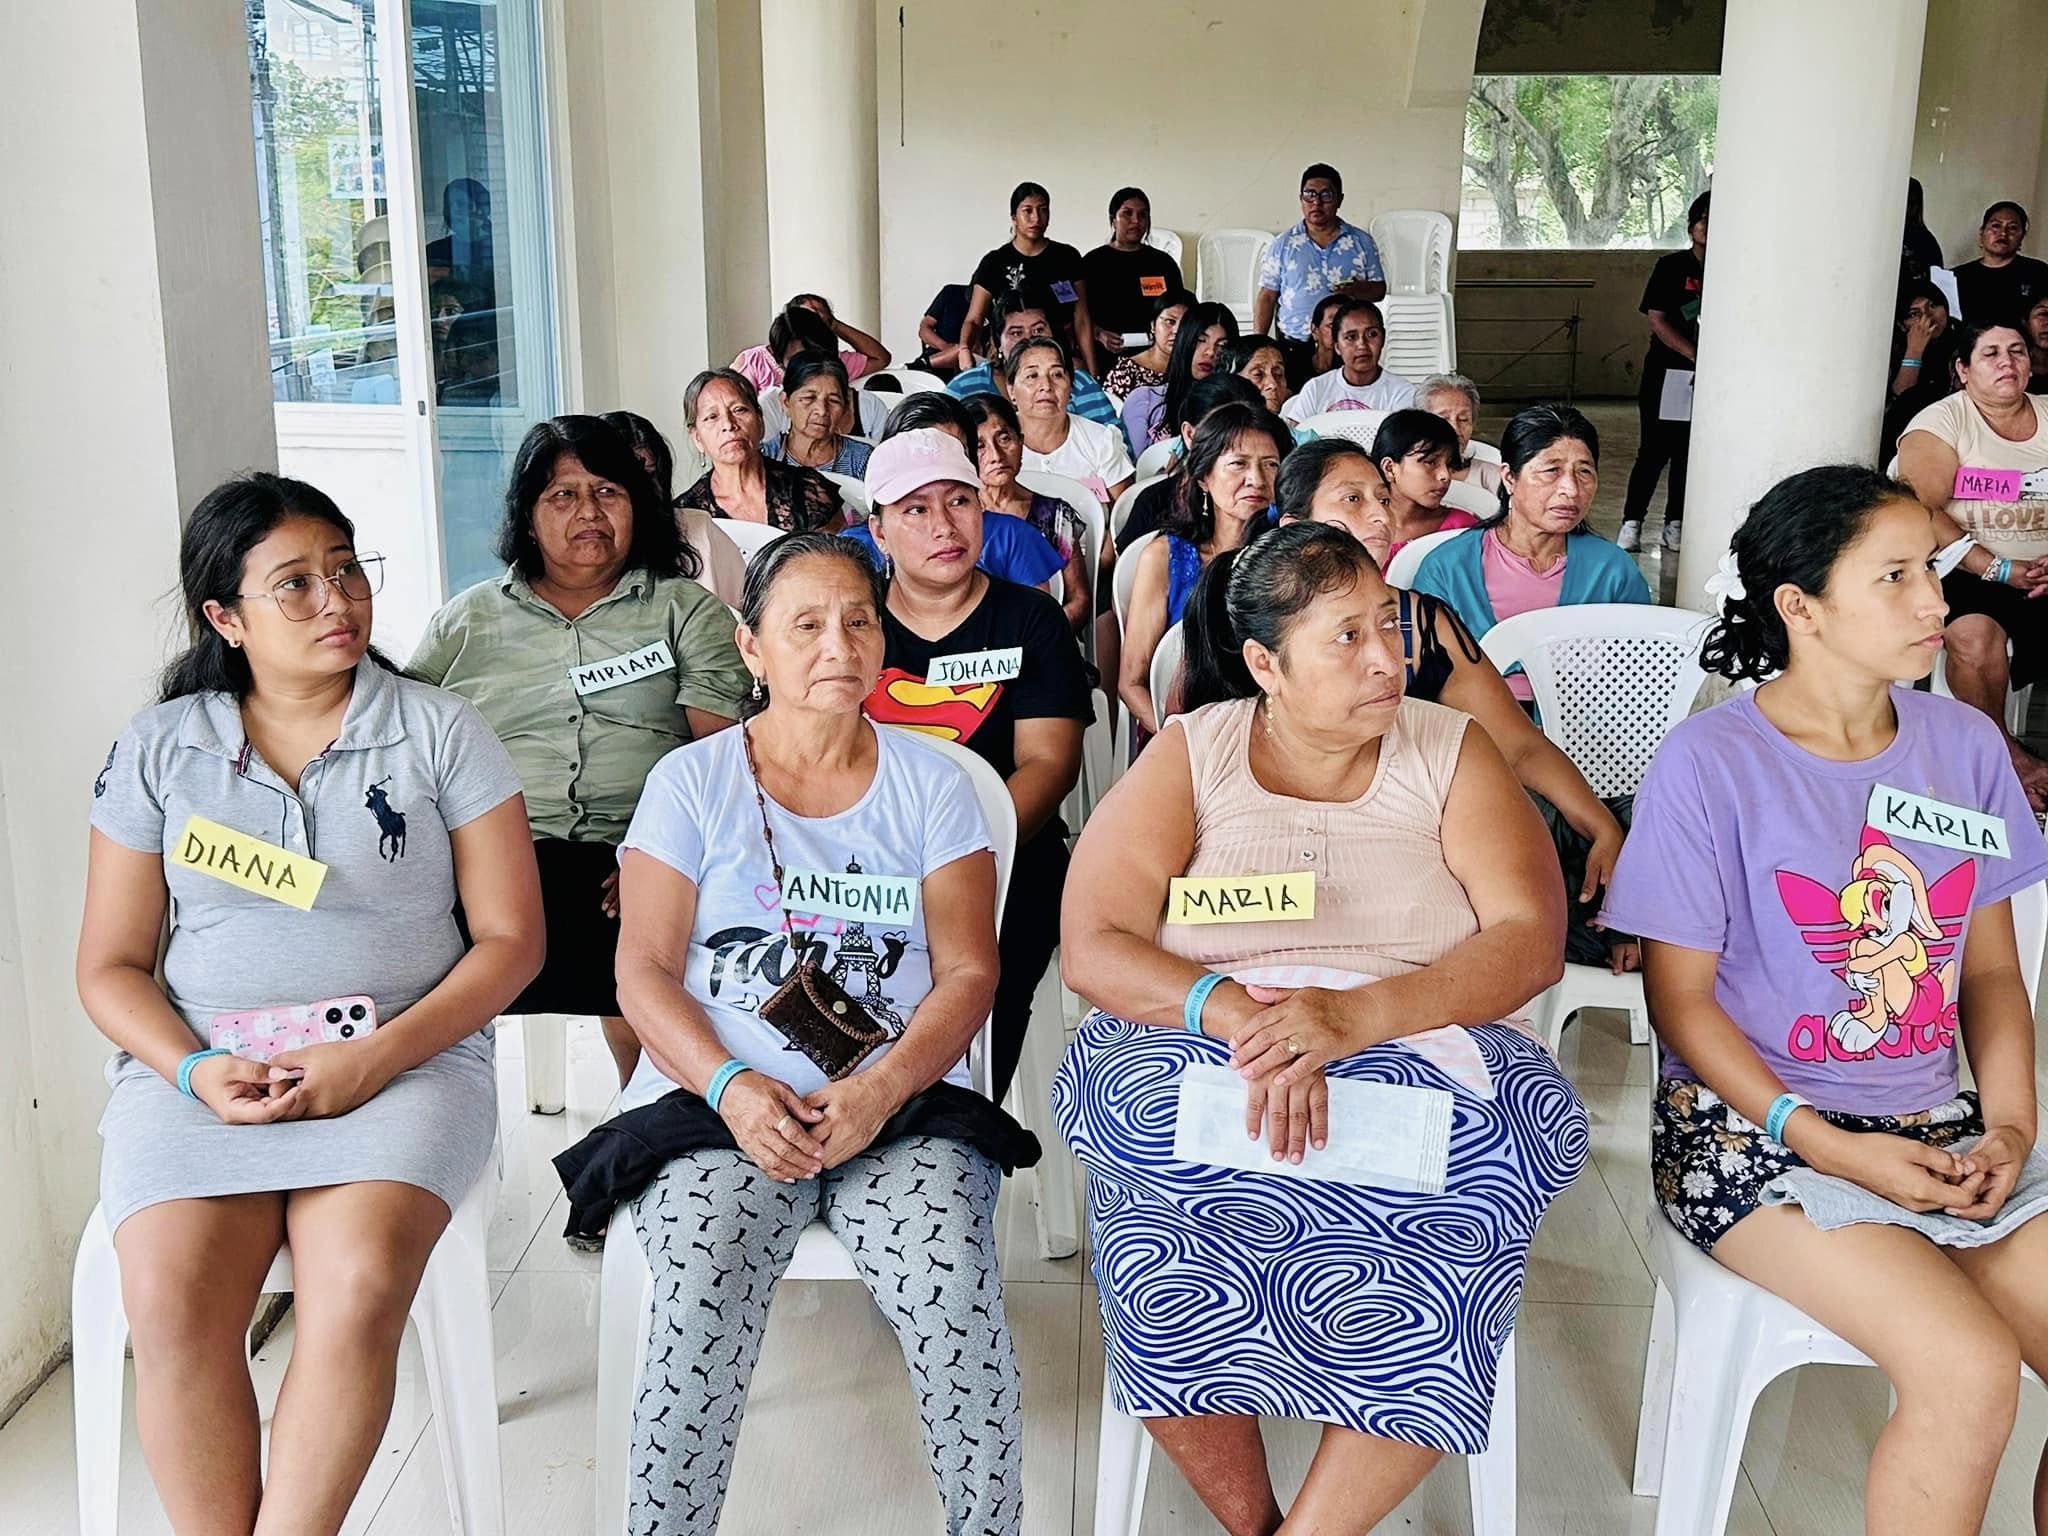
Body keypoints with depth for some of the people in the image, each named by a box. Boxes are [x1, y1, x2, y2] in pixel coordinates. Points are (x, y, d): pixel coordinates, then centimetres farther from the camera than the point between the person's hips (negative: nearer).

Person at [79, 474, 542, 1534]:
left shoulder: (440, 732, 5)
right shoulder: (158, 749, 10)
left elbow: (510, 938, 2)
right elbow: (110, 964, 11)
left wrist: (374, 1057, -12)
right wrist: (195, 1070, -9)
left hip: (405, 1057, -1)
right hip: (200, 1063, 2)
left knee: (359, 1285, -29)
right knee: (171, 1303, -26)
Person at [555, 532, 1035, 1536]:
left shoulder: (930, 783, 10)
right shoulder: (690, 782, 8)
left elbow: (968, 972, 3)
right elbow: (644, 973, 2)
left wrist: (878, 1092, -14)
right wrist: (731, 1087, -17)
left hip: (903, 1103, 1)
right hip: (723, 1102, 0)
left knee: (951, 1294, -27)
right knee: (702, 1309, -29)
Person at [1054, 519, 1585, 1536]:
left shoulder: (1451, 752, 7)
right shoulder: (1192, 754, 5)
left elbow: (1529, 943, -5)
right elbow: (1093, 947, -4)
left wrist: (1357, 1013, -22)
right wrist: (1242, 1013, -22)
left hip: (1423, 1038, 1)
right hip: (1201, 1042, 0)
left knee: (1499, 1149, -32)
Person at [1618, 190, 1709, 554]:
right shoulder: (1671, 266, -1)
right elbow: (1657, 320, -6)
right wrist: (1694, 354, -16)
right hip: (1665, 371, -2)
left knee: (1689, 451, 7)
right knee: (1655, 449, -4)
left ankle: (1675, 524, 17)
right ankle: (1631, 522, 4)